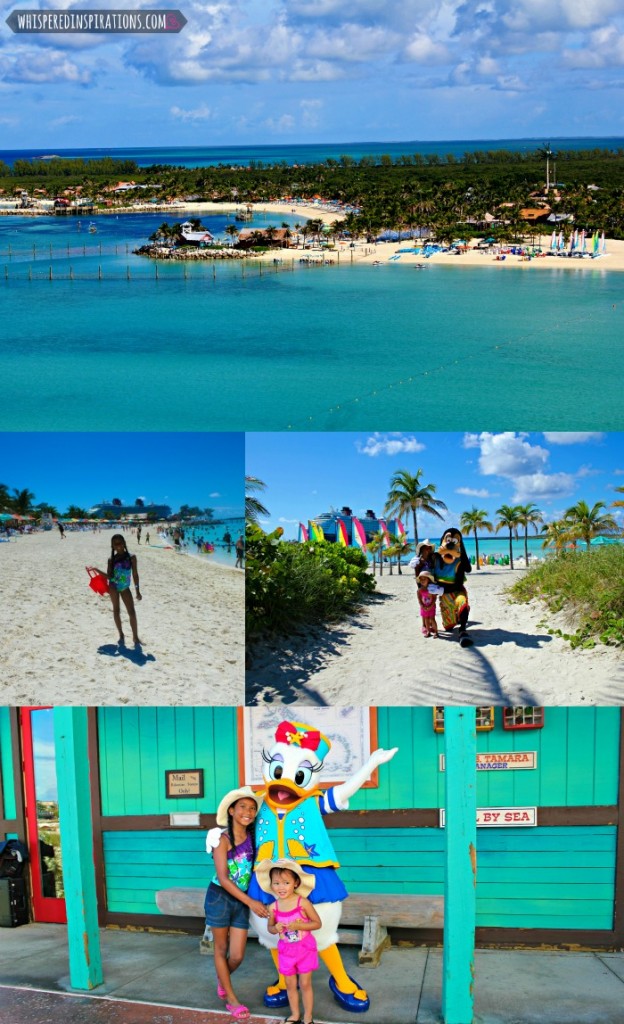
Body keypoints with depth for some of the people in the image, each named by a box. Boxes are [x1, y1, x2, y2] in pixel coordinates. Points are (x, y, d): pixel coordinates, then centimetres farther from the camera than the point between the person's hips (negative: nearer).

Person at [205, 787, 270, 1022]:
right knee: (221, 949, 9)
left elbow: (257, 868, 6)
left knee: (237, 956, 5)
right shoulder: (223, 839, -15)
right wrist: (251, 902, -22)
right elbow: (223, 878, -18)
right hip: (219, 897, -4)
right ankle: (231, 999, 25)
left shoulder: (252, 837, -1)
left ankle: (222, 979, 38)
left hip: (241, 901, 4)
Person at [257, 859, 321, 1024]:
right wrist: (275, 928, -17)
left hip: (305, 948, -3)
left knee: (305, 984, 6)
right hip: (285, 950, 3)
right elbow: (270, 927, 7)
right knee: (290, 984, 15)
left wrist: (298, 925, -25)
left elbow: (317, 923, -13)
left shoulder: (303, 902, -20)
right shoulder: (273, 907, -9)